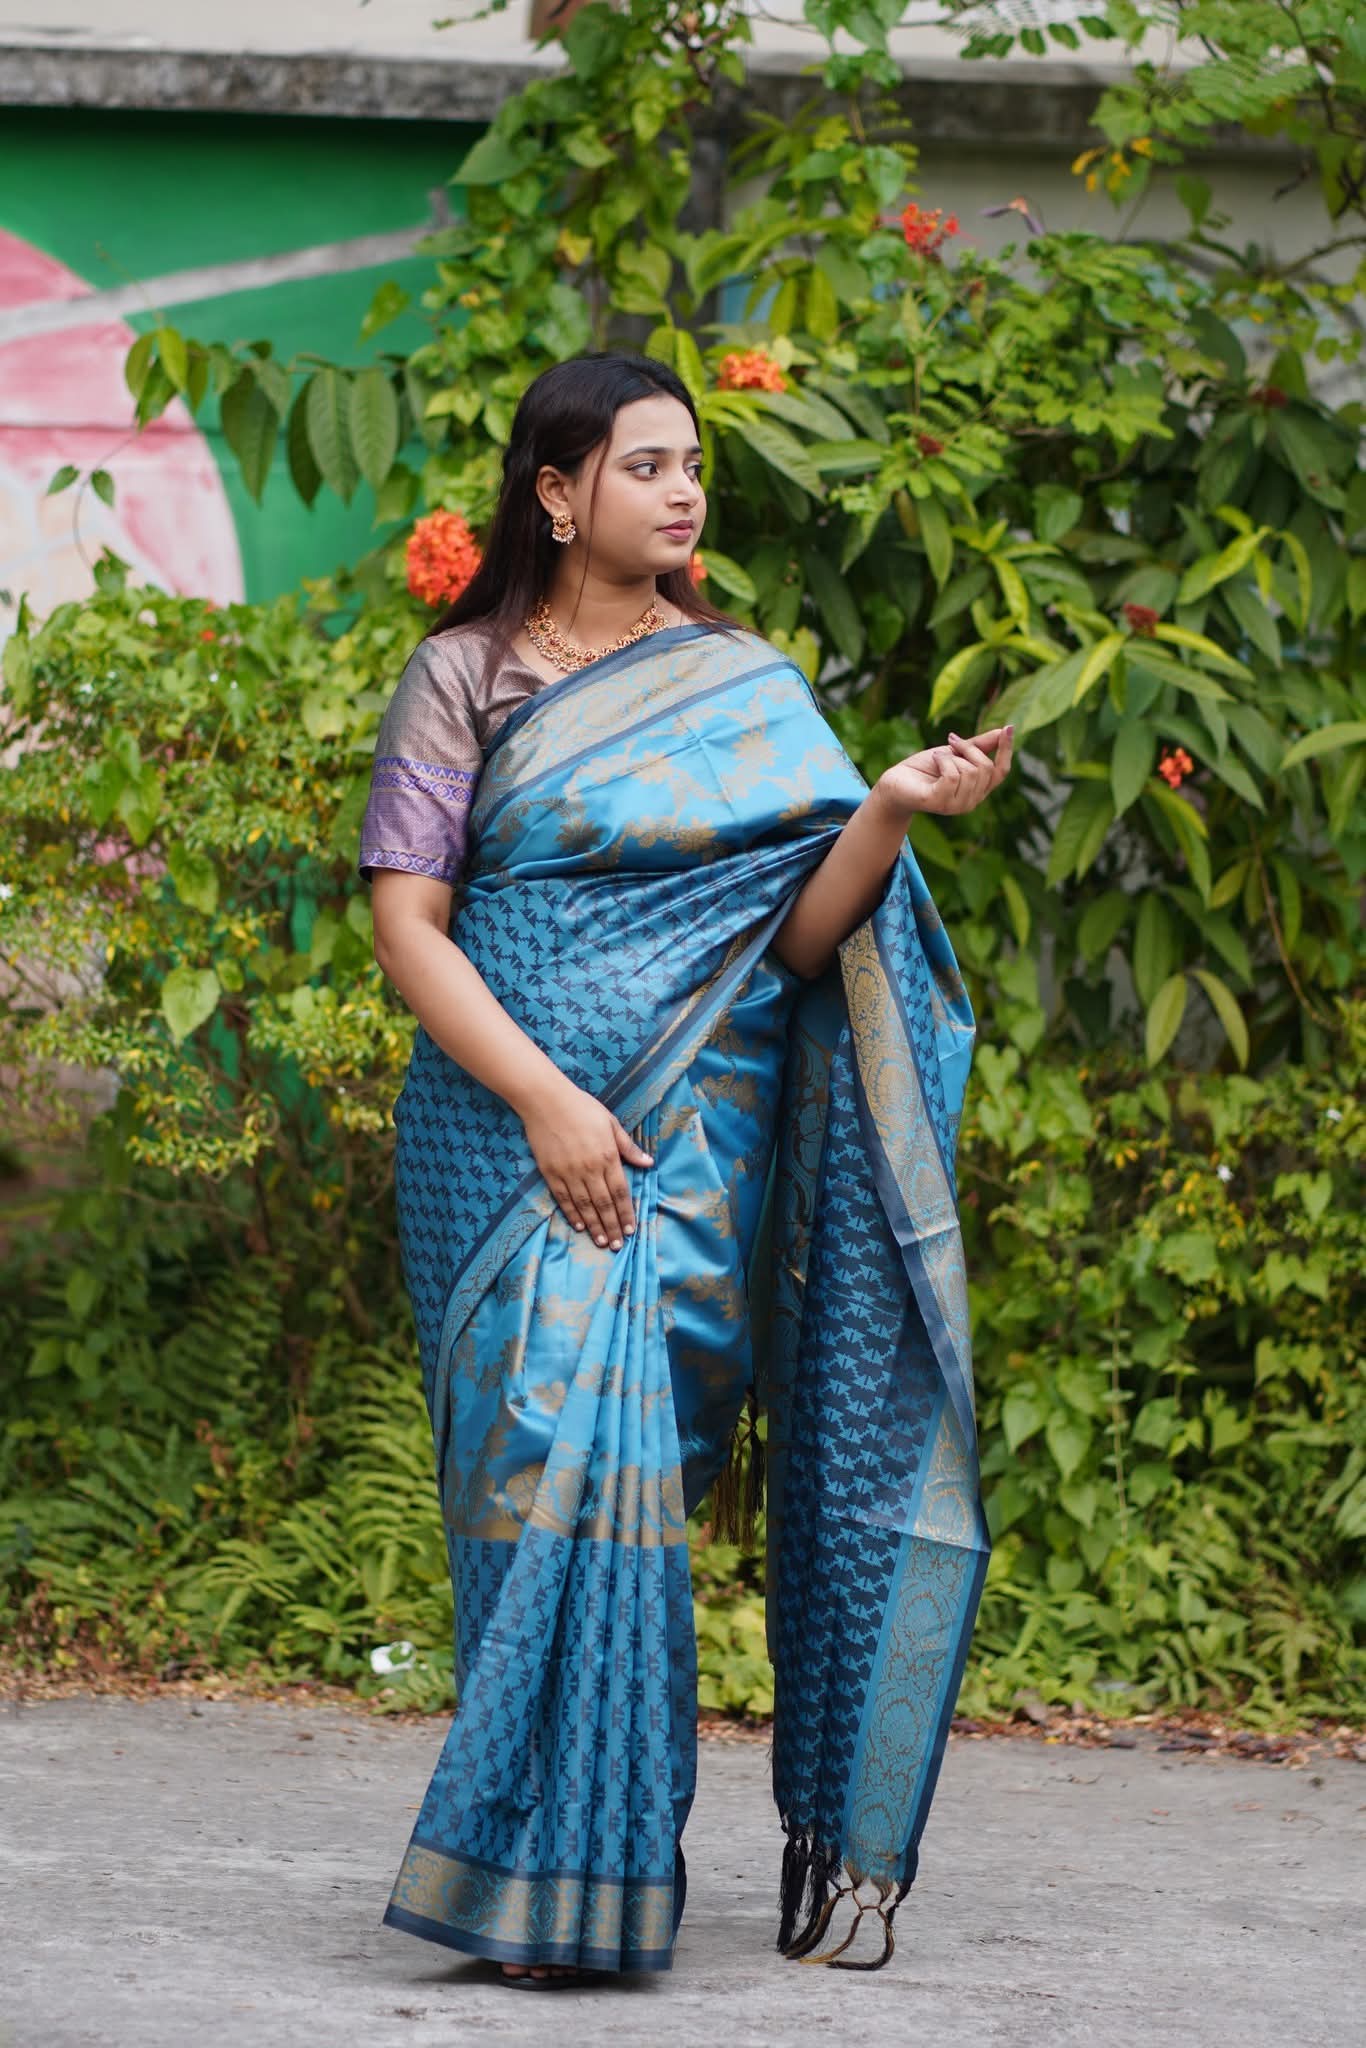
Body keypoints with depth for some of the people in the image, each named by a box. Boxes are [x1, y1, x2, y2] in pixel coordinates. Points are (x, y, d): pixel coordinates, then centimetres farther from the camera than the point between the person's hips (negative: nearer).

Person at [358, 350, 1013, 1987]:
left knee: (616, 1454, -7)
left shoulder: (749, 691, 11)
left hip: (689, 1134, 1)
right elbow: (406, 922, -2)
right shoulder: (463, 681, 4)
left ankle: (580, 1867, 0)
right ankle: (545, 1873, -5)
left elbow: (801, 934, 4)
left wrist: (892, 812, -14)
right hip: (504, 1129, -1)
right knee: (545, 1457, -9)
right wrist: (543, 1100, -12)